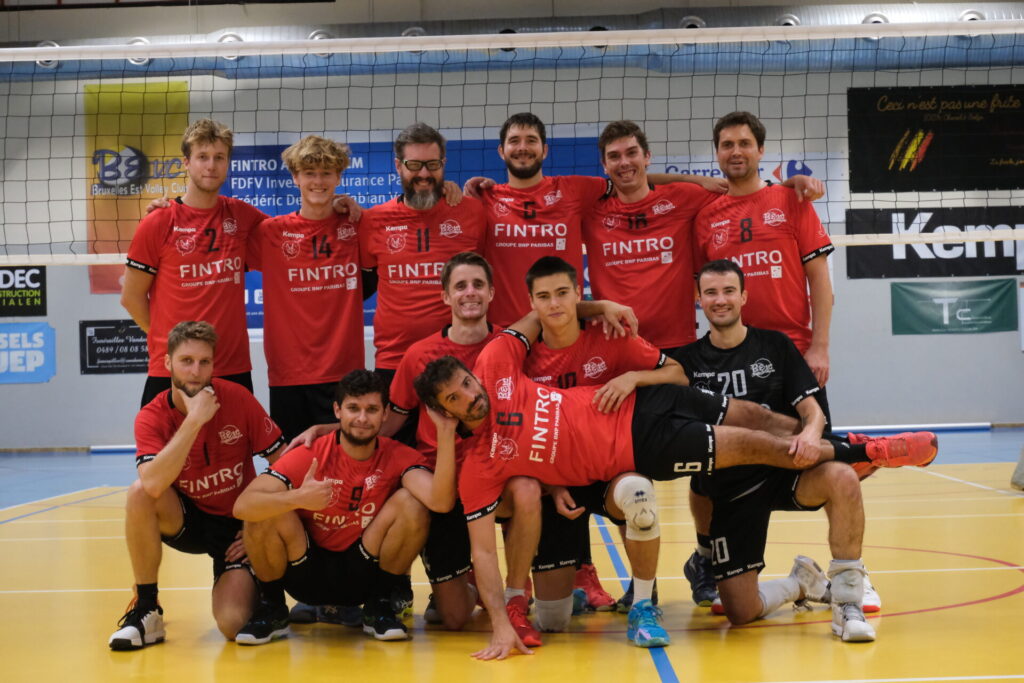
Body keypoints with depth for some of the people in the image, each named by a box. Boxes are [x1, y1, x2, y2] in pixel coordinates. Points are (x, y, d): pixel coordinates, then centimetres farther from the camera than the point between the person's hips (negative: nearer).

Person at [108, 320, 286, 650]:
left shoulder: (237, 398, -13)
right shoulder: (151, 417, -14)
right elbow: (153, 485, -34)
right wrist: (194, 419, -35)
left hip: (237, 524, -1)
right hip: (189, 521, 1)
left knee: (232, 624, -22)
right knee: (139, 492, -30)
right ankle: (146, 611, -15)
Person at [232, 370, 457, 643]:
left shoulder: (398, 457, -11)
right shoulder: (309, 456, -15)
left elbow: (441, 501, -31)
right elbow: (242, 506, -27)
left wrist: (446, 432, -37)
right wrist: (298, 498, -45)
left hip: (365, 576, 1)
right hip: (307, 575, -1)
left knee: (412, 504, -23)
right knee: (265, 513, -28)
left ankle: (379, 606, -2)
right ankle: (271, 607, 0)